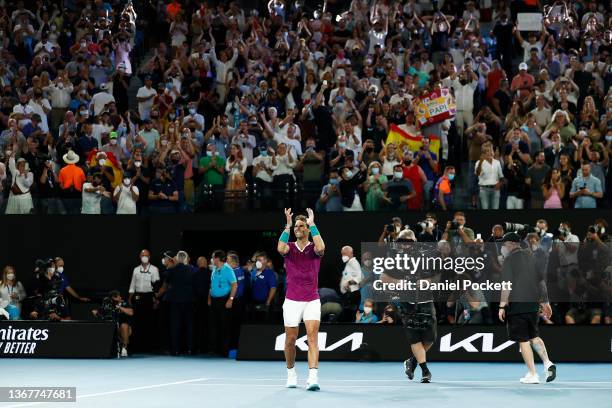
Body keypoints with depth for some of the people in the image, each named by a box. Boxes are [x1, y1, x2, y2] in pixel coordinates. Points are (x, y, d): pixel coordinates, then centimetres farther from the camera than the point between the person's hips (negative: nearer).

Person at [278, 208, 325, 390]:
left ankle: (313, 377, -23)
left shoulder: (314, 248, 3)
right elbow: (280, 249, -18)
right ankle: (291, 373, 27)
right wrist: (287, 225, -20)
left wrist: (312, 224, -18)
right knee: (290, 340, 7)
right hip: (292, 301, 1)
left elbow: (321, 248, -22)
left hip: (312, 301, -1)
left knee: (313, 337, -14)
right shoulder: (290, 247, 6)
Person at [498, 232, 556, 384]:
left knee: (523, 340, -1)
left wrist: (502, 306, -12)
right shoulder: (531, 256, 12)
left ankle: (532, 375, -1)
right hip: (533, 303, 7)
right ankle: (548, 363, 4)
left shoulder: (509, 260, -8)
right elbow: (542, 280, 16)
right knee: (533, 336, 20)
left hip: (517, 304, -7)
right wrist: (545, 302, 22)